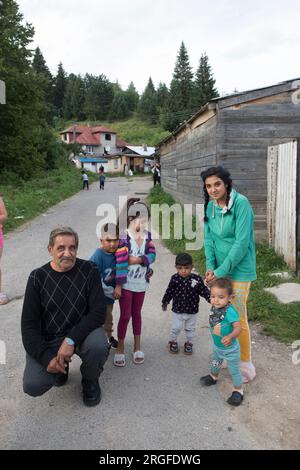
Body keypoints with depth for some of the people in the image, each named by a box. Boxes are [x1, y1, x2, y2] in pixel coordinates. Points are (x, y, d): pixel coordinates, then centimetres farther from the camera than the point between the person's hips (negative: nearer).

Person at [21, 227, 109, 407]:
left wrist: (71, 339, -26)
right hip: (47, 338, 1)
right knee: (33, 386, -19)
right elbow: (29, 324, -6)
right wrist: (46, 357, -19)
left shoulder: (89, 270, -9)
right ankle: (62, 367, 17)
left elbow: (99, 312, -14)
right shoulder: (38, 277, -7)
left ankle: (90, 380, 4)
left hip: (82, 331, 0)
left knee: (98, 346, -33)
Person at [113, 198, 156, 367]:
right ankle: (120, 349, 21)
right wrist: (118, 285, -18)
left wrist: (137, 259, -22)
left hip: (141, 283, 4)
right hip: (126, 283, -4)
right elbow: (120, 262, -18)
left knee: (137, 314, 17)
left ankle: (137, 347, 31)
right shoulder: (124, 238, -16)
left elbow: (152, 255, -8)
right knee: (125, 316, 4)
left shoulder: (147, 236, -1)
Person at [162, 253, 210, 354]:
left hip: (192, 311, 1)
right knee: (176, 328, 12)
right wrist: (165, 303, 8)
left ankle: (189, 343, 40)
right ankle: (173, 342, 37)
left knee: (190, 329, 18)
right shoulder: (175, 279, -14)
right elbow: (169, 292, -1)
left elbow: (204, 291, -6)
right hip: (177, 310, -1)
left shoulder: (197, 279, -16)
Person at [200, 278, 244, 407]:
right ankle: (213, 377, 60)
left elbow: (238, 327, -44)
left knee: (234, 370, 12)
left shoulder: (230, 311, -36)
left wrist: (230, 337, -58)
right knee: (215, 363, 31)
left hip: (230, 349, -7)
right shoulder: (214, 308, -14)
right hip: (217, 346, 7)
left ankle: (238, 390, 36)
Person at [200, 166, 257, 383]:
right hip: (219, 269, 6)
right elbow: (209, 238, 5)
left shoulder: (241, 203, -19)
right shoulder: (210, 206, 2)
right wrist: (210, 267, -8)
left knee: (238, 318, 2)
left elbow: (241, 243, -22)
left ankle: (246, 366, 22)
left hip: (238, 270, -6)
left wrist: (220, 271, -19)